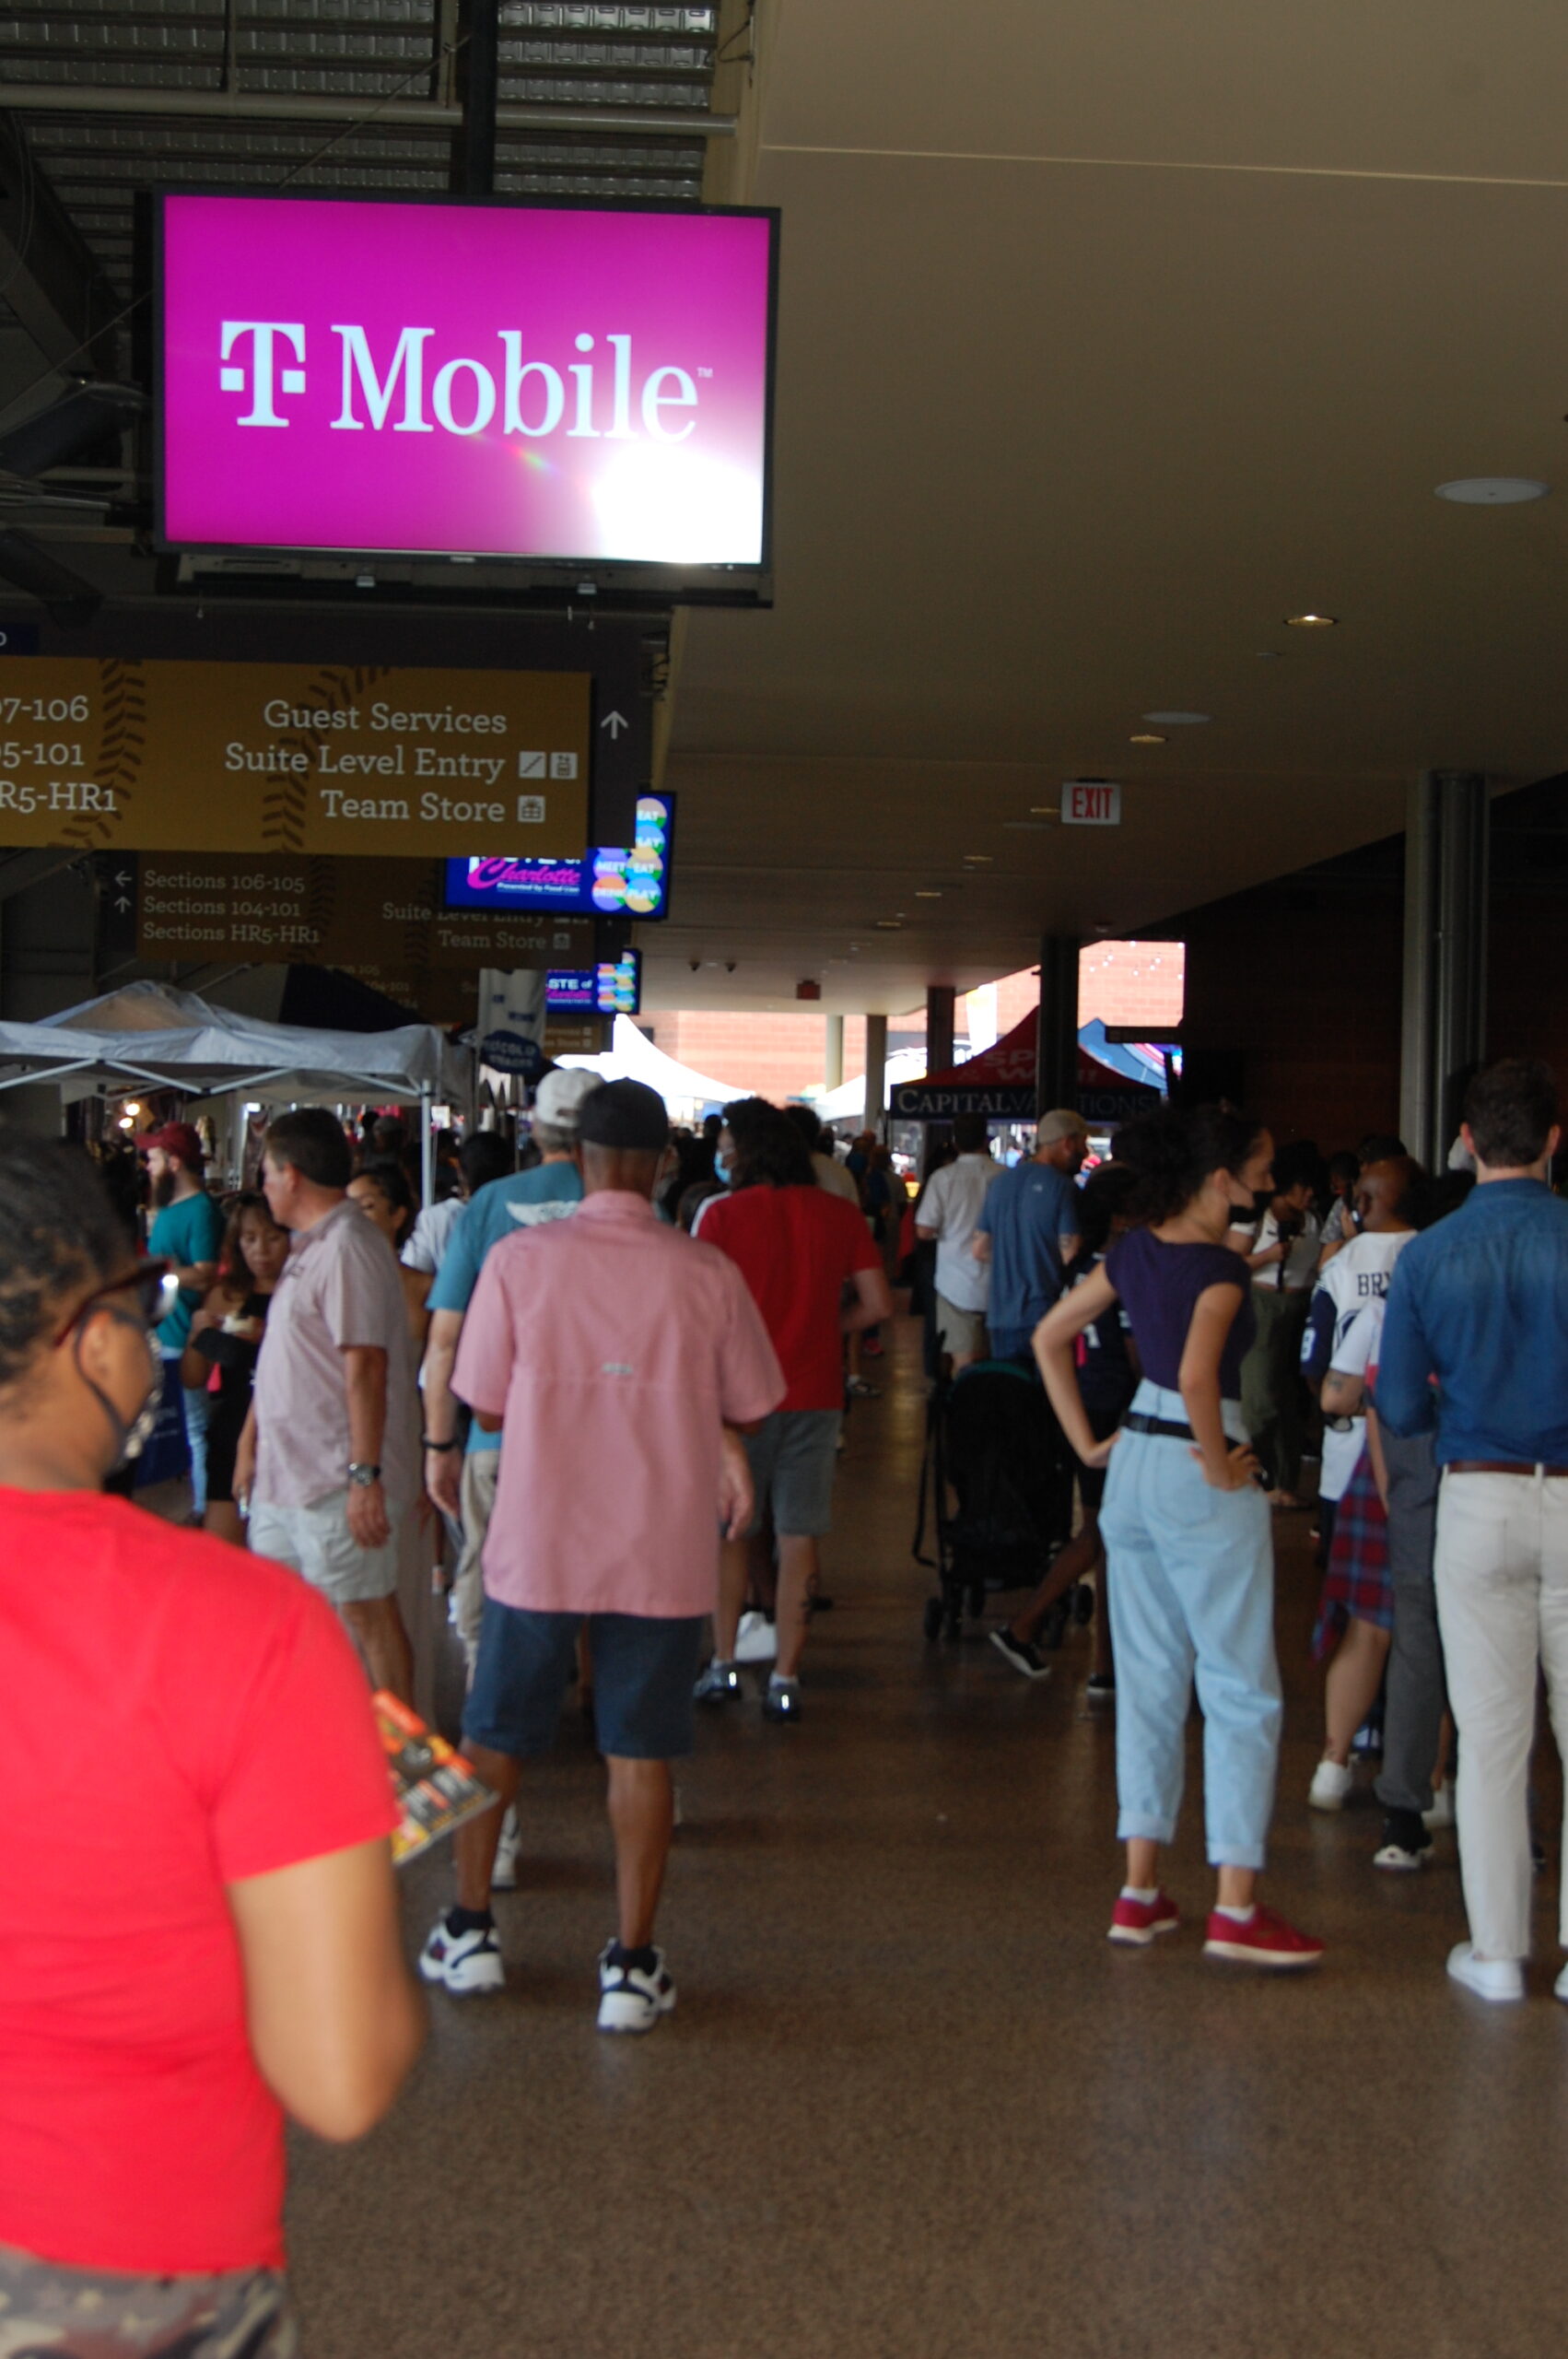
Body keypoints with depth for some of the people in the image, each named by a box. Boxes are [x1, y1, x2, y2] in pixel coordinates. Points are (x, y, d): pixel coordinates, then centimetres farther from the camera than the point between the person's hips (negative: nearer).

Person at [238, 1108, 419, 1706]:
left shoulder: (346, 1248, -18)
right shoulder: (308, 1247, 15)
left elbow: (366, 1368, -24)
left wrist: (365, 1474, -26)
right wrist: (251, 1441, 23)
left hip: (337, 1484, -11)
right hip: (286, 1474, 11)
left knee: (366, 1613, -2)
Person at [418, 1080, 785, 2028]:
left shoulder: (520, 1259, -8)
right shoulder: (707, 1272, -7)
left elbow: (485, 1406, -2)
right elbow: (747, 1407, 4)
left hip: (537, 1541, 0)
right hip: (664, 1550, 0)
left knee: (495, 1738, 16)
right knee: (641, 1752, 8)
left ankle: (470, 1930, 26)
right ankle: (634, 1964, 12)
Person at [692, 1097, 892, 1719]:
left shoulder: (725, 1214, -8)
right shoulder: (839, 1215, 2)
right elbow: (878, 1304, 3)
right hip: (816, 1394, 2)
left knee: (727, 1531, 13)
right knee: (799, 1538, 5)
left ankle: (724, 1665, 16)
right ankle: (785, 1679, 6)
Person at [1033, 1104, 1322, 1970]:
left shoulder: (1135, 1250, 6)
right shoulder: (1219, 1268, -17)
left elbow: (1050, 1335, 13)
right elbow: (1197, 1377, -32)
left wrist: (1087, 1441, 13)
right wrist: (1221, 1467, -17)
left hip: (1135, 1467, 8)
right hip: (1201, 1483, -8)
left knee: (1150, 1682, 13)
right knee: (1241, 1693, 1)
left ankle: (1140, 1890, 18)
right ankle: (1236, 1908, 2)